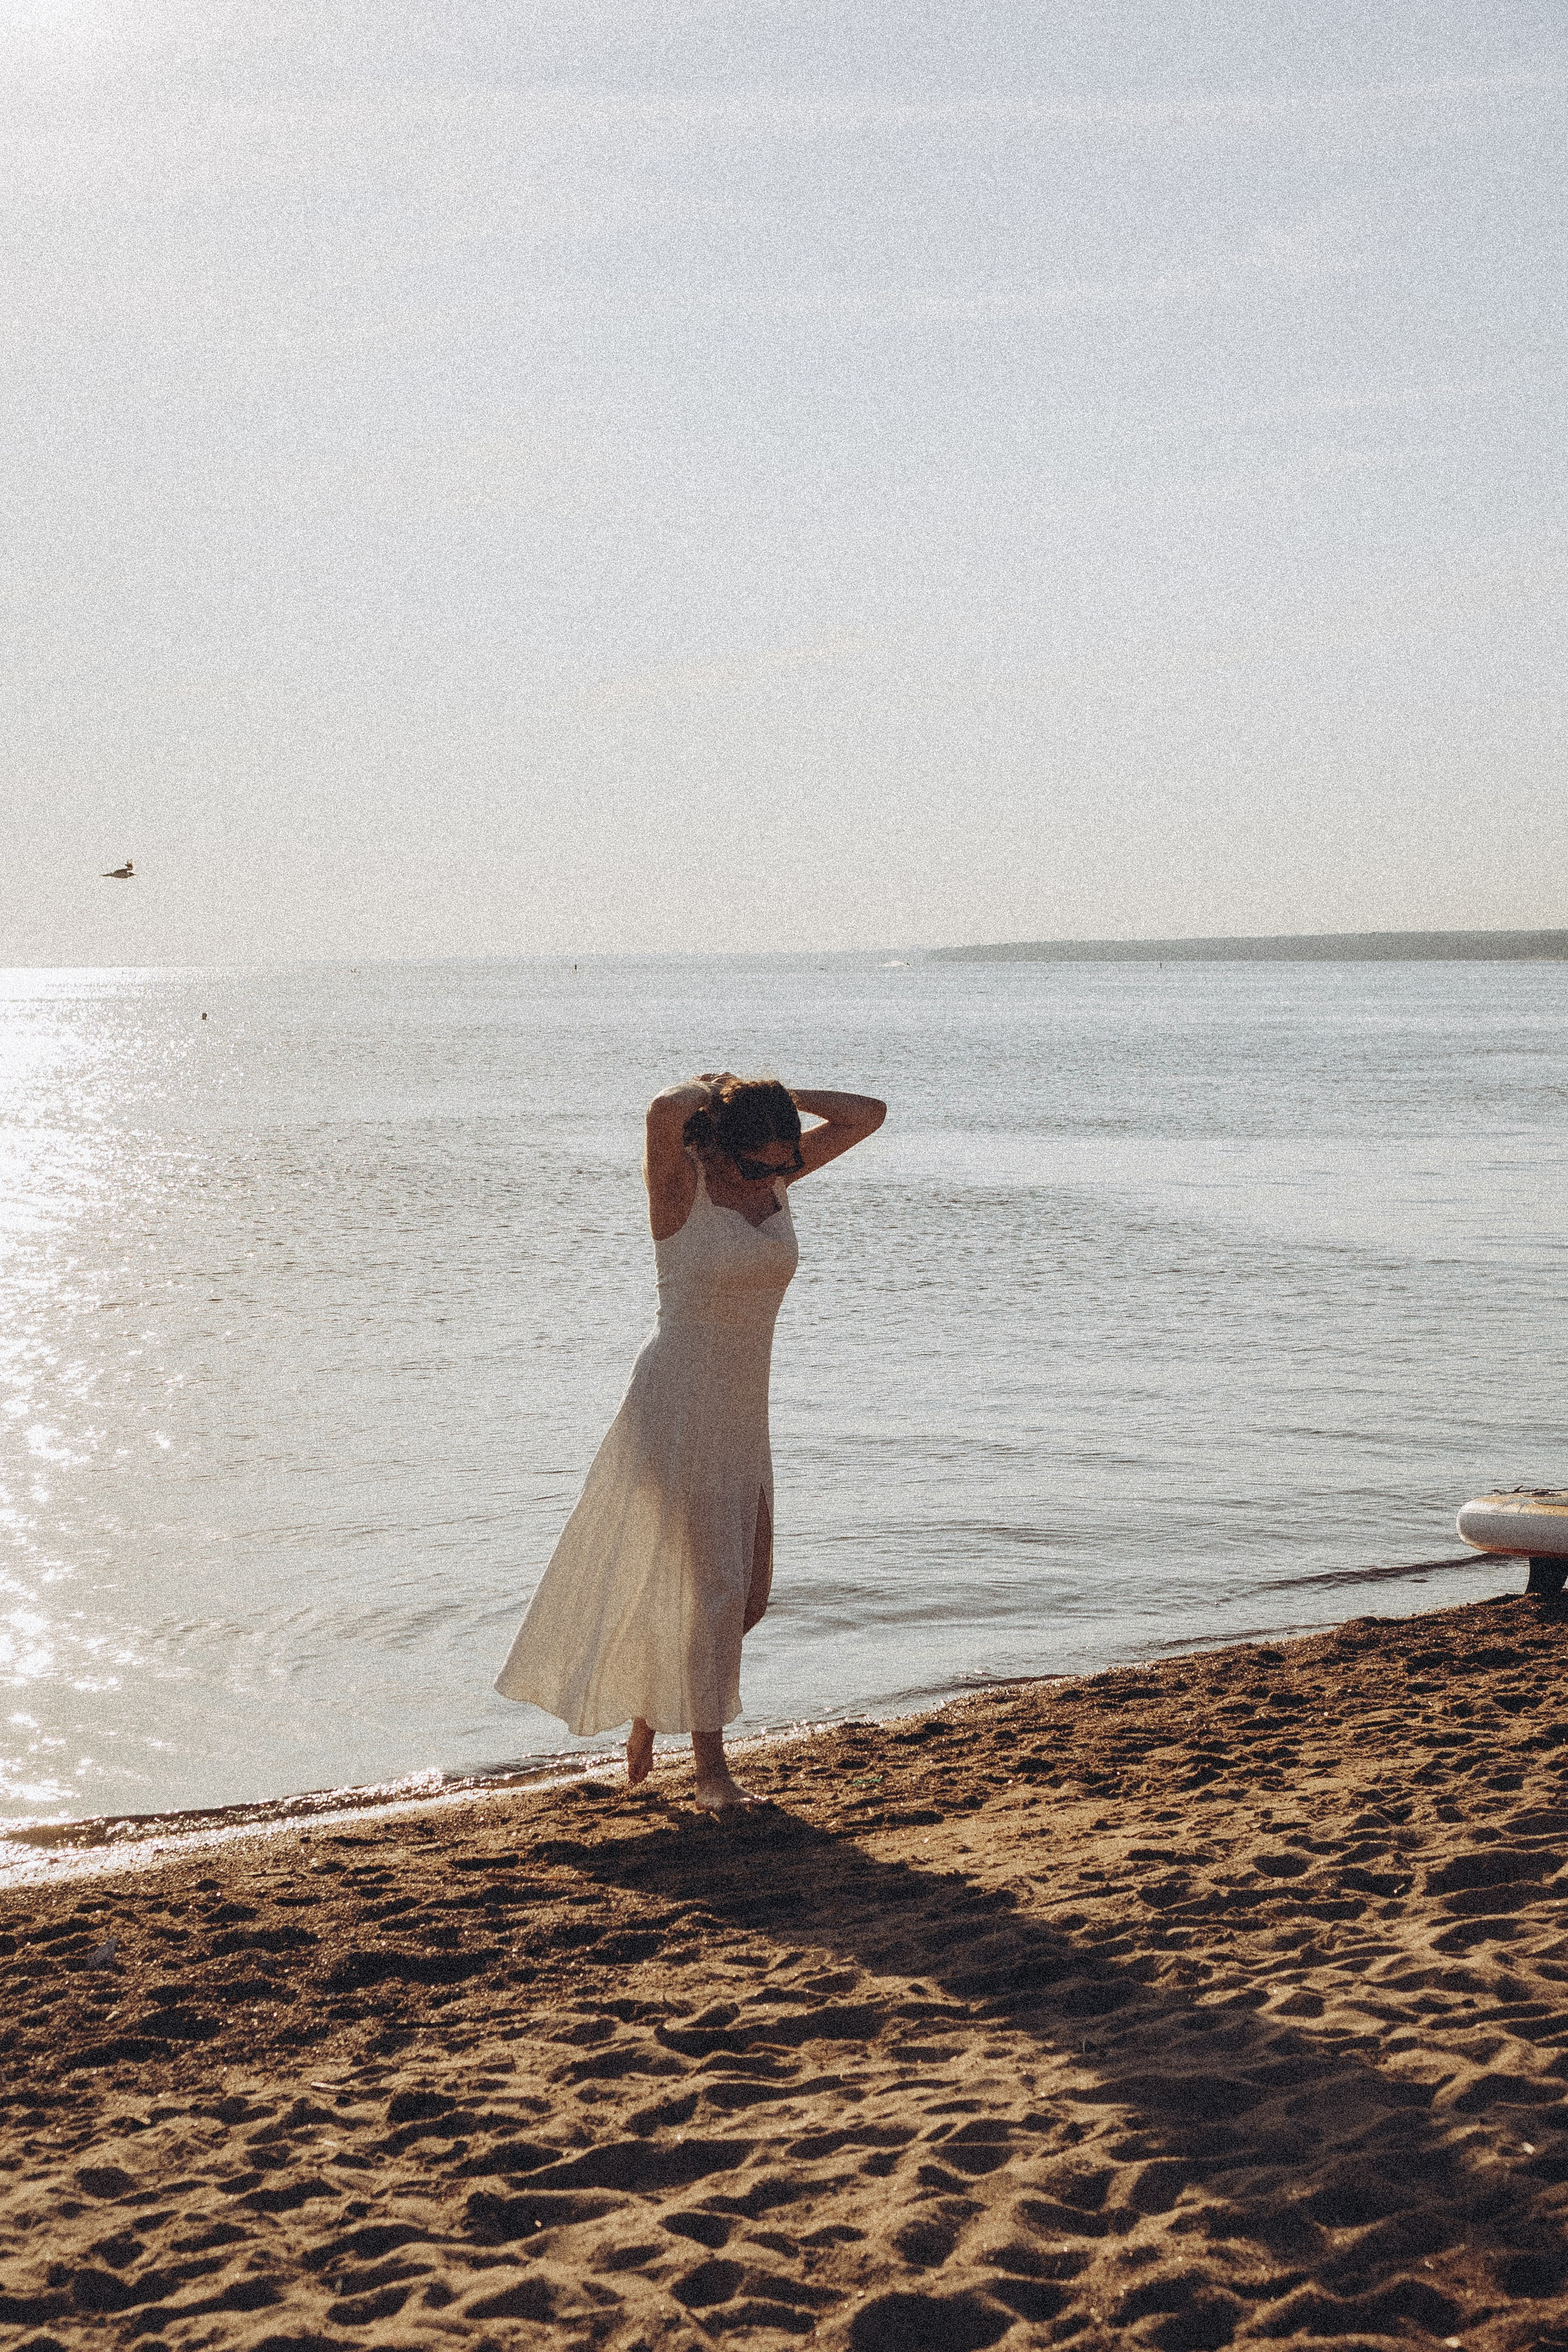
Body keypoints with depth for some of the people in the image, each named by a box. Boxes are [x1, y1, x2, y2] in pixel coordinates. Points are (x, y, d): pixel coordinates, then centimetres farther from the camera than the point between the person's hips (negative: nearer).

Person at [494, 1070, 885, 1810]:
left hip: (741, 1413, 7)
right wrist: (713, 1087, -14)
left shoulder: (777, 1174, 4)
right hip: (678, 1403, -7)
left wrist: (776, 1098, -1)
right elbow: (665, 1111, -35)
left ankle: (652, 1703, 33)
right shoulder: (681, 1182, -14)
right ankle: (710, 1768, 5)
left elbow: (867, 1115, 7)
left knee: (748, 1595, 11)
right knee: (712, 1585, -7)